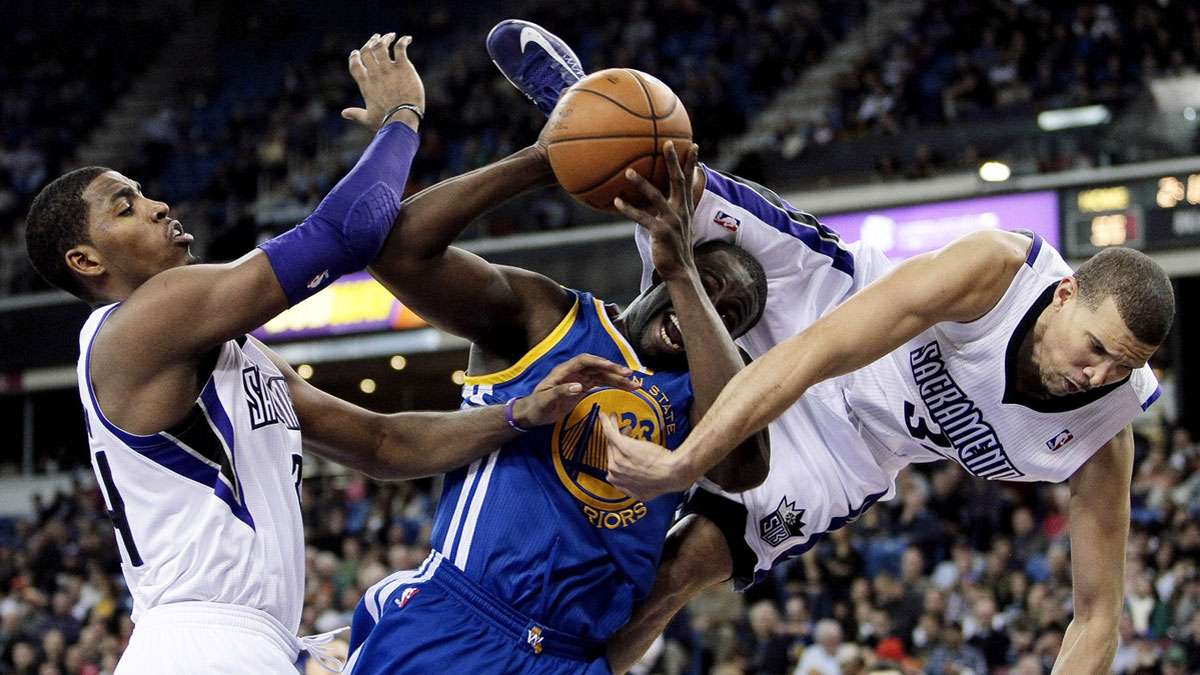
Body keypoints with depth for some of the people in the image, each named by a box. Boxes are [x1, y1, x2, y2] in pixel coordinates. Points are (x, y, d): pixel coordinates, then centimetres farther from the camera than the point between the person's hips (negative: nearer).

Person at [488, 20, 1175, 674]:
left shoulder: (1104, 436, -27)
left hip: (848, 452, 2)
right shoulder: (996, 269, -36)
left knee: (681, 571, -11)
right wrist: (682, 464, -45)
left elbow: (1098, 614, -18)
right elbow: (814, 353, -40)